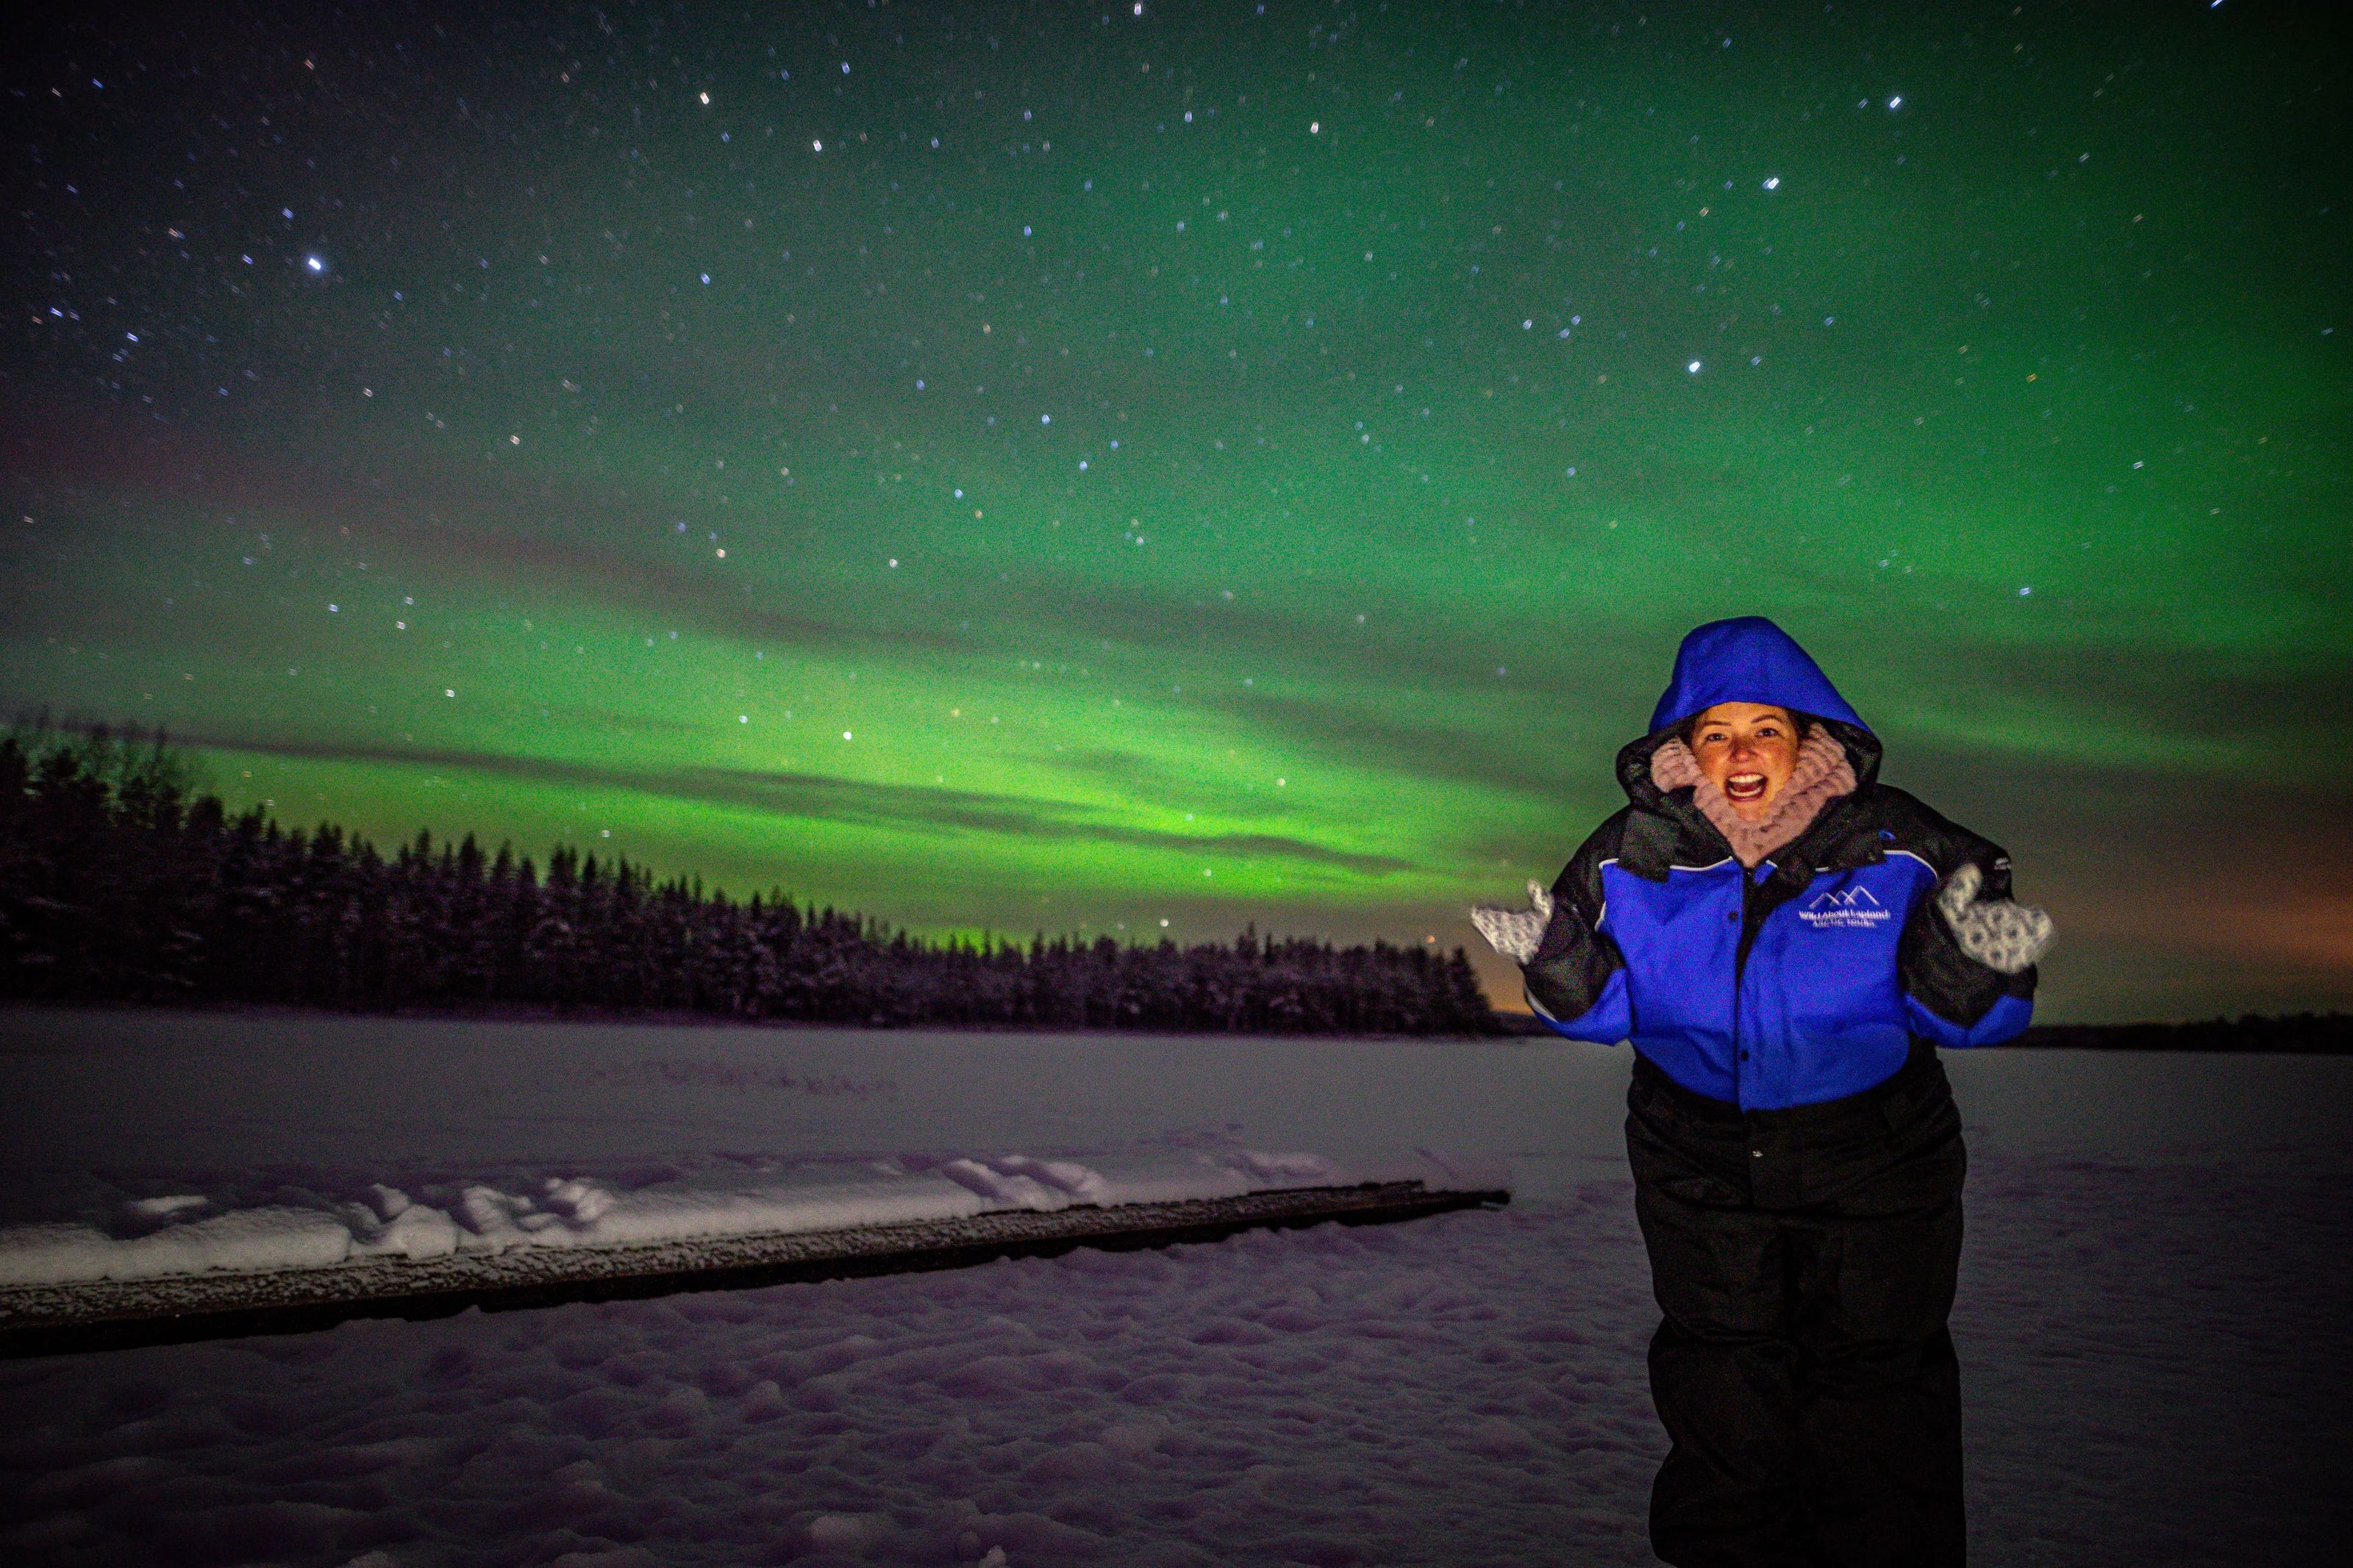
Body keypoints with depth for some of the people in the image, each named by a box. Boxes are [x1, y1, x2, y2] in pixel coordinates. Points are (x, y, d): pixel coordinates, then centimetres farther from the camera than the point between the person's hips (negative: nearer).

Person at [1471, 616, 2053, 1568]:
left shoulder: (1898, 851, -13)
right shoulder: (1632, 863, -9)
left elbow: (1957, 1017, -9)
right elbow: (1608, 1010, -3)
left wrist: (1969, 967, -31)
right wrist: (1560, 965, -23)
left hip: (1870, 1167, -1)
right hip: (1699, 1161, 1)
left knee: (1875, 1398, 13)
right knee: (1721, 1397, 15)